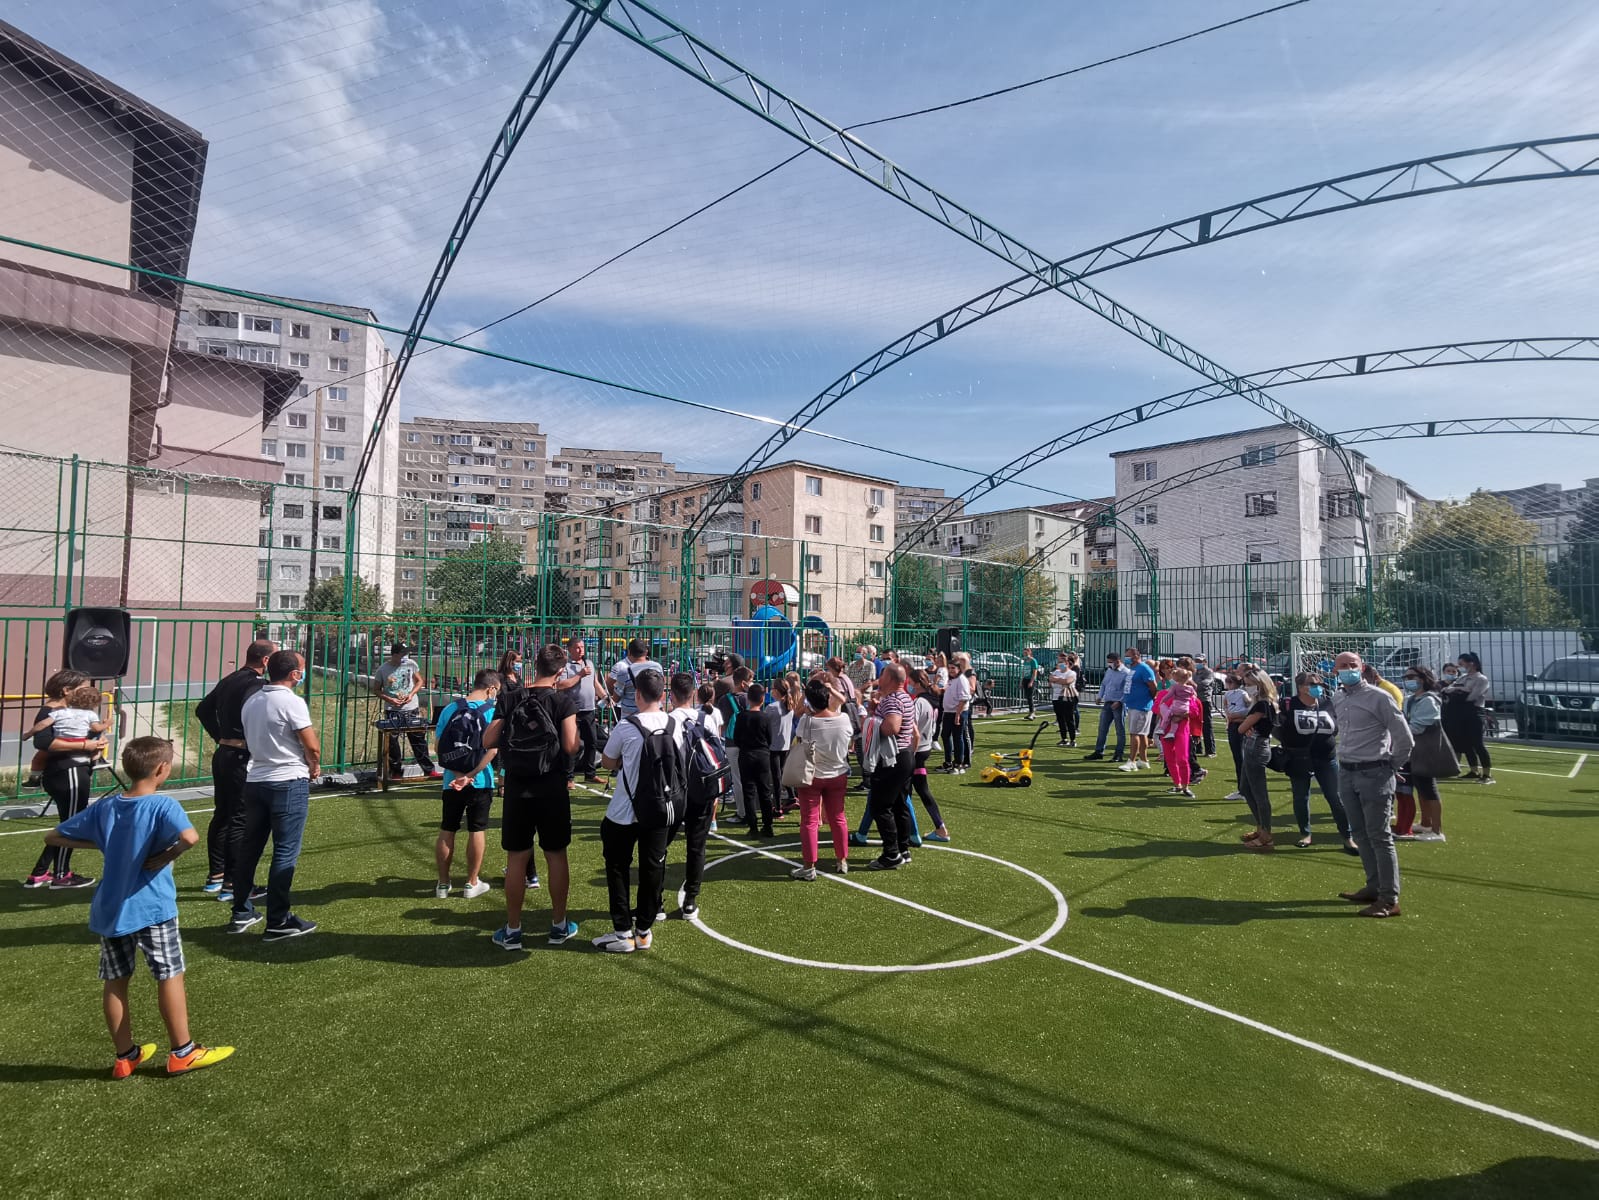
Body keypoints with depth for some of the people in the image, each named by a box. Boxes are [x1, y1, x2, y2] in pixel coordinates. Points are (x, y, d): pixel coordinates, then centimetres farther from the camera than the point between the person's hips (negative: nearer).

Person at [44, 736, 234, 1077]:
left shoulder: (104, 807, 2)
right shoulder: (162, 805, -17)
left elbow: (54, 836, 12)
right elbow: (190, 837, -36)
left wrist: (102, 844, 10)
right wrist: (166, 857, -17)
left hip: (109, 909, 6)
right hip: (152, 908, -6)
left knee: (114, 983, 15)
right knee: (170, 977, 6)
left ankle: (125, 1056, 27)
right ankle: (182, 1053, 15)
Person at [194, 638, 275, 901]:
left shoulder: (229, 680, 13)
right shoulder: (256, 685, -17)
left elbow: (203, 709, 22)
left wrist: (219, 736, 19)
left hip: (222, 754, 9)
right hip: (242, 758, -9)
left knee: (221, 815, 17)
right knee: (240, 820, -3)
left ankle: (215, 876, 26)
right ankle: (232, 884, 1)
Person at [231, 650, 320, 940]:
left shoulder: (250, 702, 10)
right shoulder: (292, 702, -14)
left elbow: (253, 740, 16)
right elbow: (312, 746, -16)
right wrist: (314, 766, 5)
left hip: (255, 781, 8)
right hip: (289, 782, -8)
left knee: (249, 847, 15)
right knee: (285, 852, -2)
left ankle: (241, 914, 25)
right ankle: (278, 922, 2)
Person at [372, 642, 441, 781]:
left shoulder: (411, 664, -3)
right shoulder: (383, 669, -7)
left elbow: (419, 681, 9)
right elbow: (376, 689, 2)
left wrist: (411, 694, -8)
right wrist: (390, 700, -12)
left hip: (412, 709, 1)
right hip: (392, 711, -1)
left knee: (419, 740, 5)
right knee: (392, 742, 6)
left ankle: (429, 770, 11)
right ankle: (396, 771, 21)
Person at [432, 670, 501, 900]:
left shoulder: (450, 709, -1)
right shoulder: (492, 711, -9)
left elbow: (439, 745, -4)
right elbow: (492, 749, -18)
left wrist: (458, 774, -9)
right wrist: (470, 775, -16)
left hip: (452, 781, 3)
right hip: (481, 782, -2)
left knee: (446, 831, 13)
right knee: (477, 831, 8)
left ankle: (443, 884, 21)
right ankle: (472, 884, 16)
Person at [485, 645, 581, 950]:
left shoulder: (510, 701, -1)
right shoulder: (563, 701, -10)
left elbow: (487, 741, -2)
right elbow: (571, 747, -15)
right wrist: (575, 729, 5)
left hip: (517, 788, 2)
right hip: (552, 787, -2)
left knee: (517, 857, 10)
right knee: (556, 855, 11)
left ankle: (512, 930, 19)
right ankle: (559, 925, 22)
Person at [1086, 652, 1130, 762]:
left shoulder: (1126, 673, -11)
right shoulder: (1109, 671, 13)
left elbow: (1127, 691, -15)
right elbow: (1103, 684, 22)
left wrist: (1119, 702, -20)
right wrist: (1100, 696, 10)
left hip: (1119, 705, -7)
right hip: (1107, 703, 7)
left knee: (1120, 730, 3)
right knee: (1102, 728, 9)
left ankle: (1119, 754, 9)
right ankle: (1098, 752, 16)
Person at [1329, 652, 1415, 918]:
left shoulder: (1378, 697, -11)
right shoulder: (1337, 699, 8)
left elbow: (1404, 738, -7)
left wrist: (1390, 764, 2)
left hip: (1374, 774, -7)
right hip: (1346, 773, 7)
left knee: (1379, 836, -4)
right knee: (1360, 834, 14)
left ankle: (1390, 900, 3)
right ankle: (1374, 888, 26)